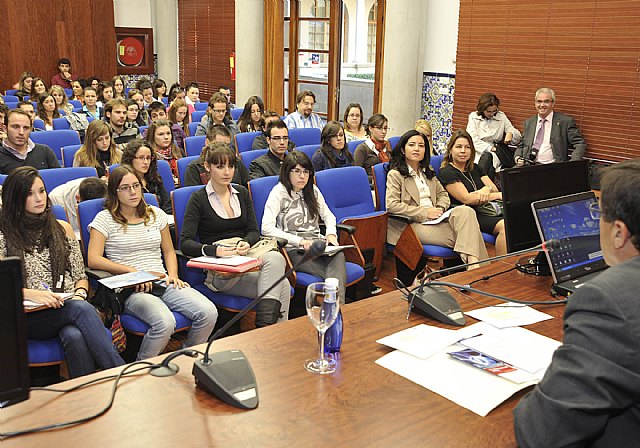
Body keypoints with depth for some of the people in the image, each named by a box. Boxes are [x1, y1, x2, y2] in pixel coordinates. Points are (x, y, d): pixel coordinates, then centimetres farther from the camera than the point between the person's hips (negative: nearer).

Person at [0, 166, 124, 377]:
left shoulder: (62, 229, 18)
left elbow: (80, 276, 17)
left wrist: (79, 294, -5)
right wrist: (31, 294, -21)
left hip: (67, 307, 3)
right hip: (26, 317, -3)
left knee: (75, 337, -34)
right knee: (81, 309, -34)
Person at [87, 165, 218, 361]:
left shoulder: (156, 214, 18)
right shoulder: (105, 219, 4)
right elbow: (93, 260, -6)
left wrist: (173, 275, 5)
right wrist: (133, 271, -15)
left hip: (162, 284, 5)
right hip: (131, 289, -5)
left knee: (208, 313, -21)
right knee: (165, 322, -35)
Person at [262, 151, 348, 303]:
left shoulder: (312, 190, 19)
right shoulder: (279, 192, 0)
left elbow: (328, 215, 25)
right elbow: (266, 228, -12)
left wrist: (331, 234, 1)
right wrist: (300, 241, -18)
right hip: (293, 250, -5)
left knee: (338, 254, -34)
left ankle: (337, 305, -46)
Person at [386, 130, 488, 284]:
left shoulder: (428, 171, 24)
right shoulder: (395, 174, 0)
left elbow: (443, 194, 27)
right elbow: (391, 205, -13)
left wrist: (440, 209, 1)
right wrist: (425, 212, -14)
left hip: (434, 219, 6)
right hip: (414, 225, -6)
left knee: (466, 211, -28)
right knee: (465, 236, -27)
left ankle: (472, 261, -41)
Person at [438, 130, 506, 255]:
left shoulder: (475, 168, 22)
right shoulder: (446, 173, -2)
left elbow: (494, 189, 16)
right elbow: (466, 199, -12)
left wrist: (487, 189, -11)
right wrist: (499, 195, -9)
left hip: (485, 211, 7)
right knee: (505, 225, -31)